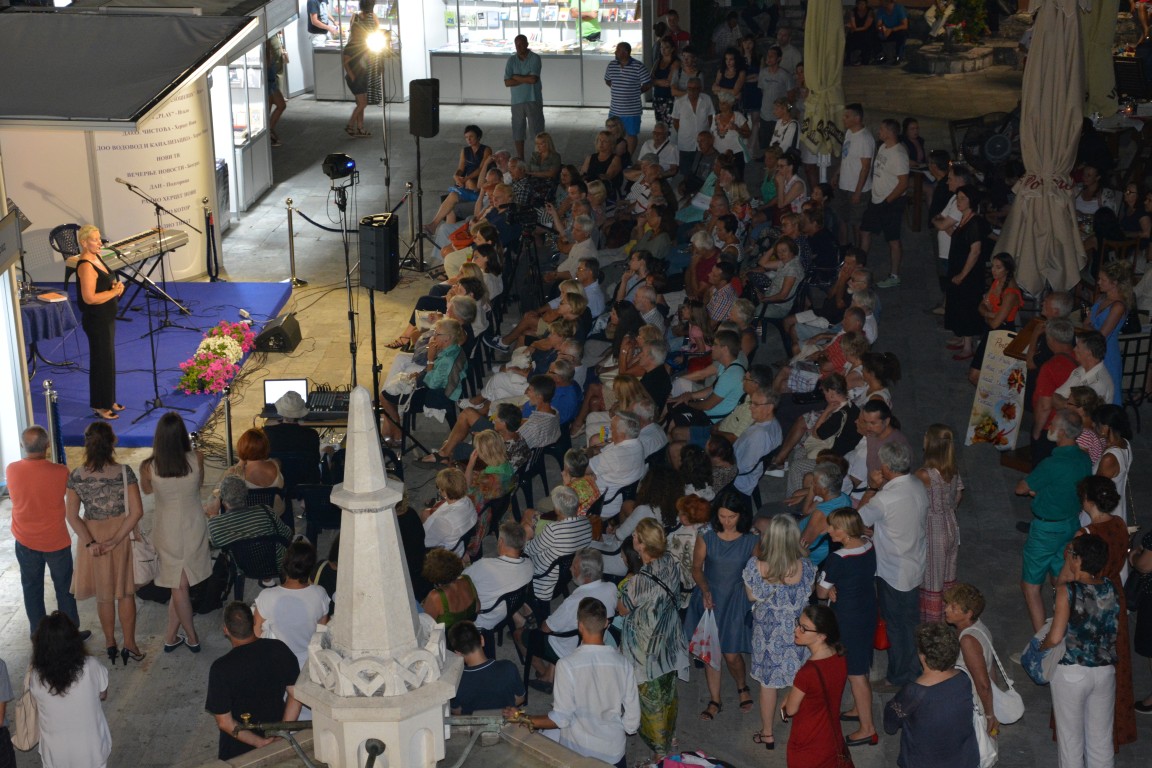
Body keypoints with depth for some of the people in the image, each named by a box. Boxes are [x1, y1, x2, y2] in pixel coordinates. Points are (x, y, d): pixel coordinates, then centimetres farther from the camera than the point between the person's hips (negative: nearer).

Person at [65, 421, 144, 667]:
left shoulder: (76, 477, -12)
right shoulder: (124, 472, -16)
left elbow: (72, 515, -12)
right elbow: (136, 512, -18)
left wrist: (90, 543, -13)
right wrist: (115, 541, -15)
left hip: (93, 537, 1)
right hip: (123, 535, -1)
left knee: (103, 594, 18)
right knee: (126, 592, 16)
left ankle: (110, 643, 30)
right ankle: (129, 644, 21)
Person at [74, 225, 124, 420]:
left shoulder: (96, 258, 8)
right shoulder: (85, 266, -22)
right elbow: (89, 298, -27)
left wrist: (116, 286, 0)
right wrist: (114, 292, -18)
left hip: (106, 318, 10)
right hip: (96, 321, -10)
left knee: (108, 359, 18)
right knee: (102, 361, -1)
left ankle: (109, 401, 29)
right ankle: (100, 406, 10)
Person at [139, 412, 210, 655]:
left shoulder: (149, 468, -16)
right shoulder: (196, 459, -15)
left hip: (167, 529, -1)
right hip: (194, 525, 1)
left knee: (178, 586, 12)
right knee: (181, 584, 14)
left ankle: (192, 638, 21)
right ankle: (171, 636, 20)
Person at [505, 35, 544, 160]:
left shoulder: (535, 58, -6)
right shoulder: (511, 60, 3)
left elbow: (533, 79, -18)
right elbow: (507, 82, -6)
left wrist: (516, 77, -8)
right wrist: (526, 79, -13)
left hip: (533, 100, -3)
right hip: (517, 101, 3)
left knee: (538, 131, -2)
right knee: (518, 132, 8)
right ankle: (520, 160, 19)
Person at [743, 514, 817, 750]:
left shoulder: (757, 566, -25)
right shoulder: (804, 566, -23)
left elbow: (752, 596, -7)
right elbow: (808, 594, -4)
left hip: (767, 631, -1)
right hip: (797, 630, 1)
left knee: (767, 682, 17)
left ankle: (767, 734, 31)